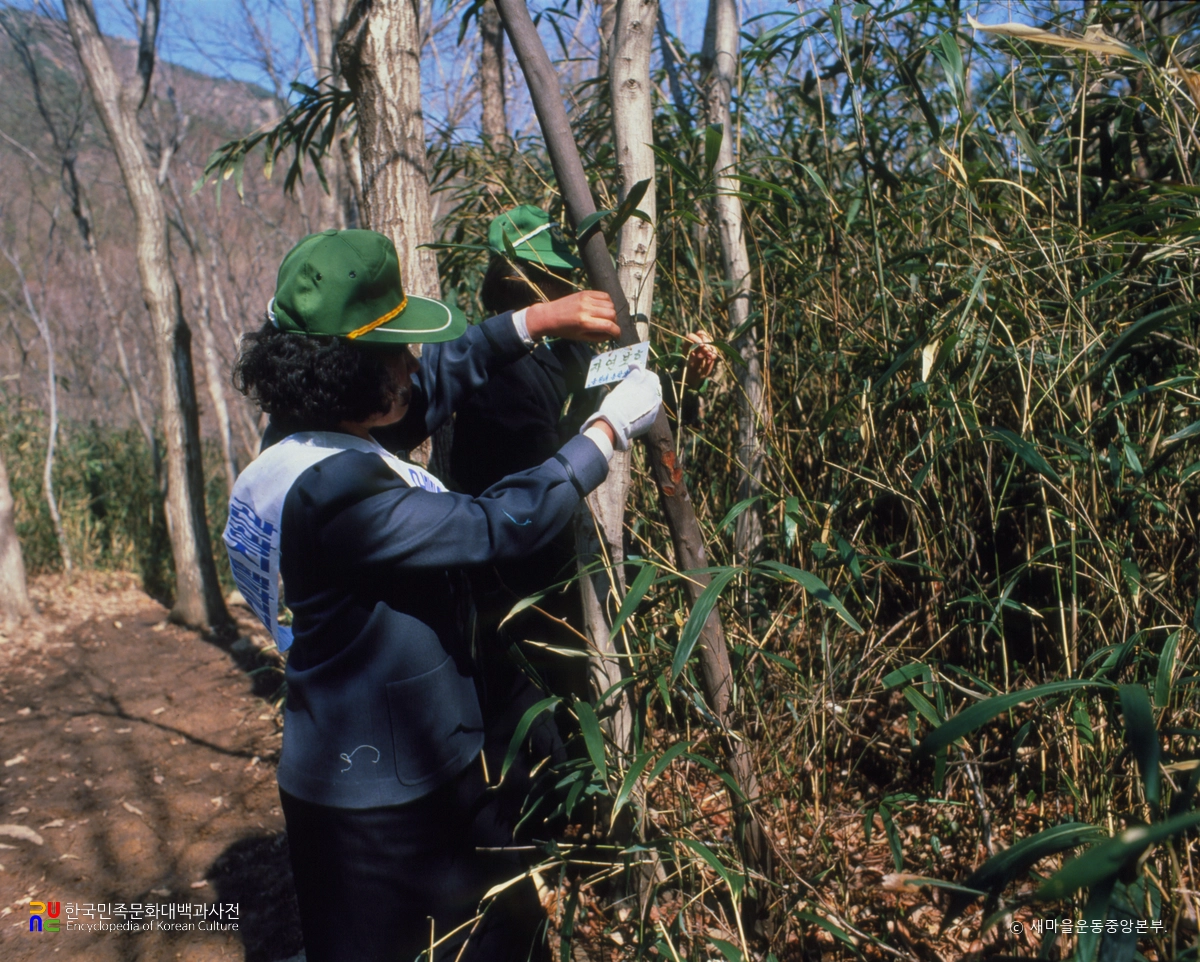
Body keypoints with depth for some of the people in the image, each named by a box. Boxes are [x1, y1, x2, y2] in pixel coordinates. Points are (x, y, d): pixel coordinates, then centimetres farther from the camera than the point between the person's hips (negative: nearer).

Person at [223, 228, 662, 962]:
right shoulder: (332, 490, -30)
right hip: (380, 802, -8)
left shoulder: (317, 442, -1)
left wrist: (533, 322, 3)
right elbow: (499, 523, -29)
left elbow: (433, 384, 11)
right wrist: (610, 430, -18)